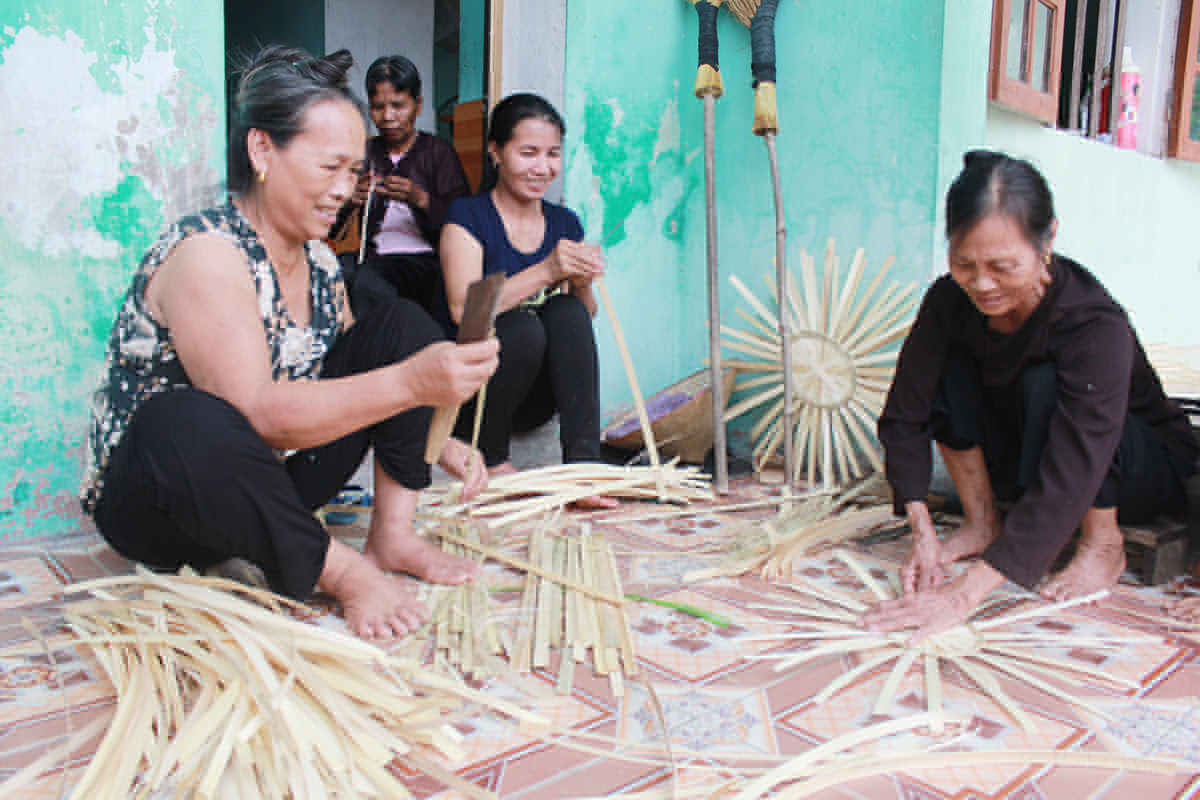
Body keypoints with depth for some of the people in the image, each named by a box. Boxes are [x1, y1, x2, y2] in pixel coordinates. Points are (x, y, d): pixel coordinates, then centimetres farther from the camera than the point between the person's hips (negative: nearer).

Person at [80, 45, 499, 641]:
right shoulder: (205, 252, -22)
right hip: (151, 503, -7)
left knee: (405, 325, 0)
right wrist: (410, 383, -41)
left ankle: (392, 536, -7)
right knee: (187, 421, -43)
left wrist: (433, 440, -6)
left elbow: (352, 381, 10)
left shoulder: (316, 261, 3)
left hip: (266, 482, 8)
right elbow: (254, 414, -33)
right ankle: (343, 571, -19)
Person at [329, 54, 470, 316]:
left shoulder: (438, 152, 9)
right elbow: (332, 230, 10)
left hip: (426, 261, -3)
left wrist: (420, 199, -22)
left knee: (369, 281, -34)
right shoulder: (364, 154, 18)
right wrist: (349, 201, -11)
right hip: (372, 257, 4)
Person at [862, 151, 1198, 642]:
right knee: (946, 364, -19)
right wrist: (922, 533, -30)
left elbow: (1066, 484, -42)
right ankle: (983, 521, -7)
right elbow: (904, 417, -19)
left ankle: (1104, 543, -11)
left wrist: (967, 593, -48)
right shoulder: (951, 301, -20)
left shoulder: (1097, 326, -34)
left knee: (1044, 385, -34)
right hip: (1024, 460, 4)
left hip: (1143, 467, -4)